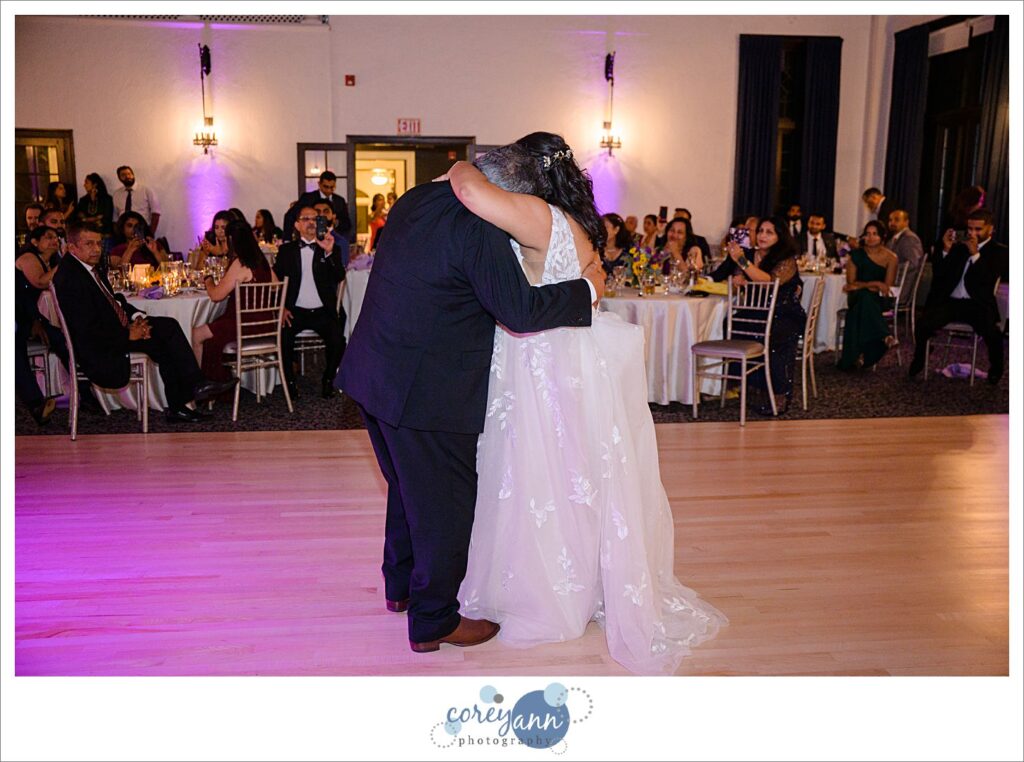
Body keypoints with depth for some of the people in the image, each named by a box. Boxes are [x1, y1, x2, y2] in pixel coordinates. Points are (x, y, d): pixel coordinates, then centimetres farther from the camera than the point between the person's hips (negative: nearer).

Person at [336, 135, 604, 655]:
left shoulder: (419, 198, 8)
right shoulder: (479, 229, -20)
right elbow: (520, 310, -24)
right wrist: (587, 289, -10)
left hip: (374, 376, 10)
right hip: (425, 392, -9)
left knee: (410, 488, 26)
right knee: (444, 504, 7)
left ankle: (401, 585, 44)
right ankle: (434, 622, 22)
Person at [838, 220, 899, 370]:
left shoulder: (891, 258, 0)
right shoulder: (856, 255, 3)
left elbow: (888, 287, -4)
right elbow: (851, 283, 0)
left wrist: (861, 285, -15)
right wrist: (875, 284, -14)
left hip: (880, 301, 0)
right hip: (858, 298, 0)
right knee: (864, 297, -36)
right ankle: (884, 336, -40)